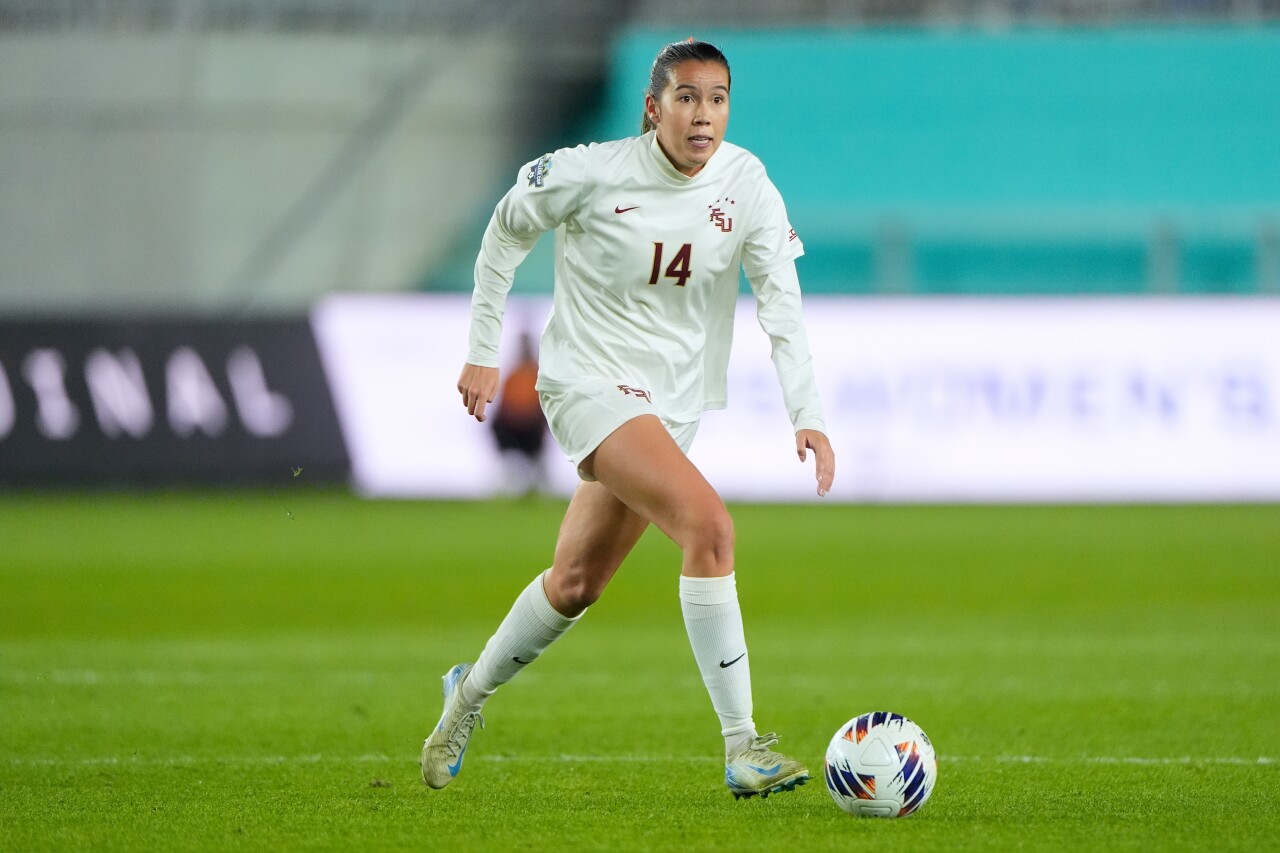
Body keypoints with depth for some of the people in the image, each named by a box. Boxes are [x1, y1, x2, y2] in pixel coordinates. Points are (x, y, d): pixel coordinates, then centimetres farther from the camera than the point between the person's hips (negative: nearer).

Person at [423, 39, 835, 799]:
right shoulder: (590, 176, -16)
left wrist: (808, 413, -22)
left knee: (577, 583, 14)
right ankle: (742, 747, -23)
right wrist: (484, 351, 5)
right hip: (589, 384, -5)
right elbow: (505, 232, 1)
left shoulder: (746, 185, -7)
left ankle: (472, 692, 42)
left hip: (674, 403, 5)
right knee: (708, 523, -26)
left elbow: (782, 302, -10)